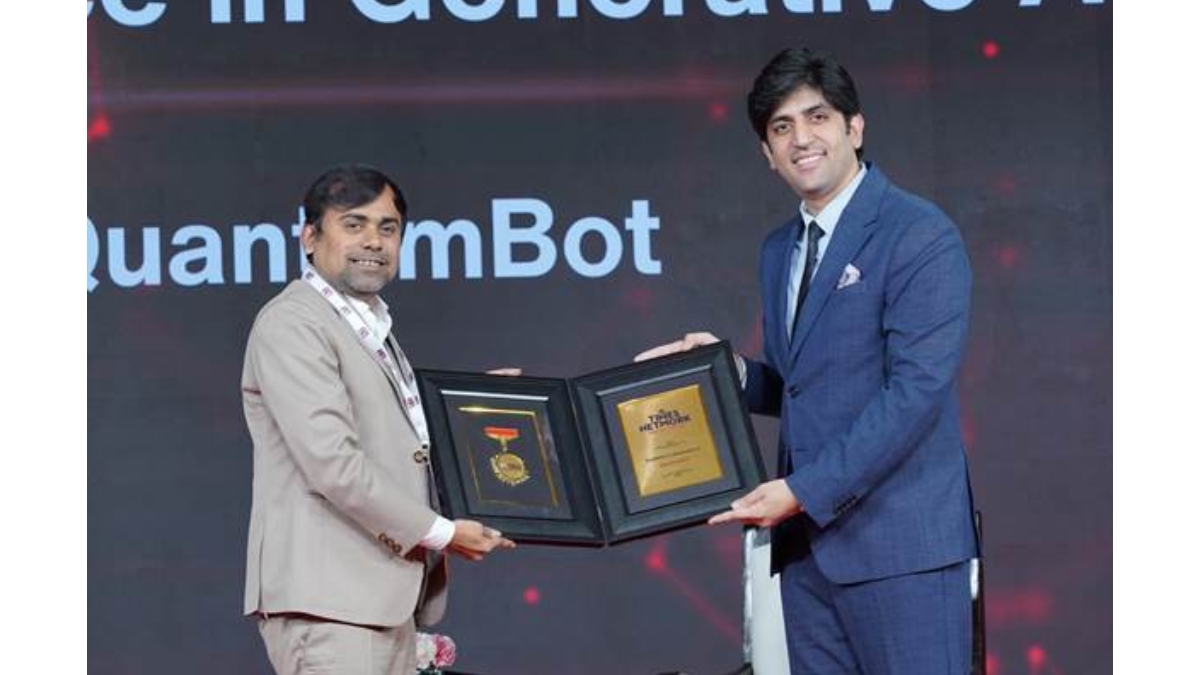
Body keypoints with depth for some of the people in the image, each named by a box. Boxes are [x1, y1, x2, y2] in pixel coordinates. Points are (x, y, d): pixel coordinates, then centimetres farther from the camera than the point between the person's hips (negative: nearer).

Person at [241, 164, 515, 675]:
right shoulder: (291, 324, -9)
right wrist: (439, 533, -12)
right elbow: (333, 464, -18)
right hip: (328, 598, -10)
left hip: (385, 597, 10)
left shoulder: (374, 328, 22)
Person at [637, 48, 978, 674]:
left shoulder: (919, 235, -8)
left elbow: (916, 389, -16)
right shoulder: (779, 250, 17)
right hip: (807, 538, 7)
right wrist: (728, 368, 3)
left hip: (899, 537, -7)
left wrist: (804, 491, -19)